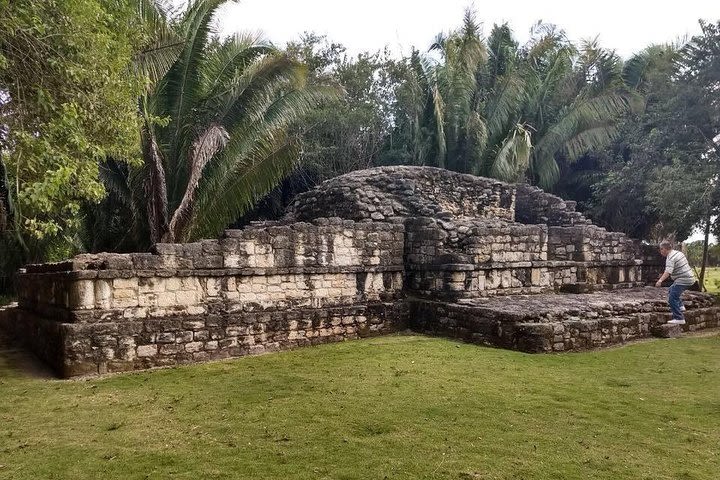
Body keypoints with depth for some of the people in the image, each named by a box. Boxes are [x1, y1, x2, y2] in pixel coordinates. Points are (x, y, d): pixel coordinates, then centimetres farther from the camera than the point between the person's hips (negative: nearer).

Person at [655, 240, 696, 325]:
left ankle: (679, 319, -15)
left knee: (672, 298, -12)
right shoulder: (678, 252, 11)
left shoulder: (670, 258, -18)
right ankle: (680, 306, 24)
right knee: (671, 290, 28)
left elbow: (668, 271, -34)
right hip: (689, 278, 11)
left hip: (682, 281, -11)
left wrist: (660, 280, -46)